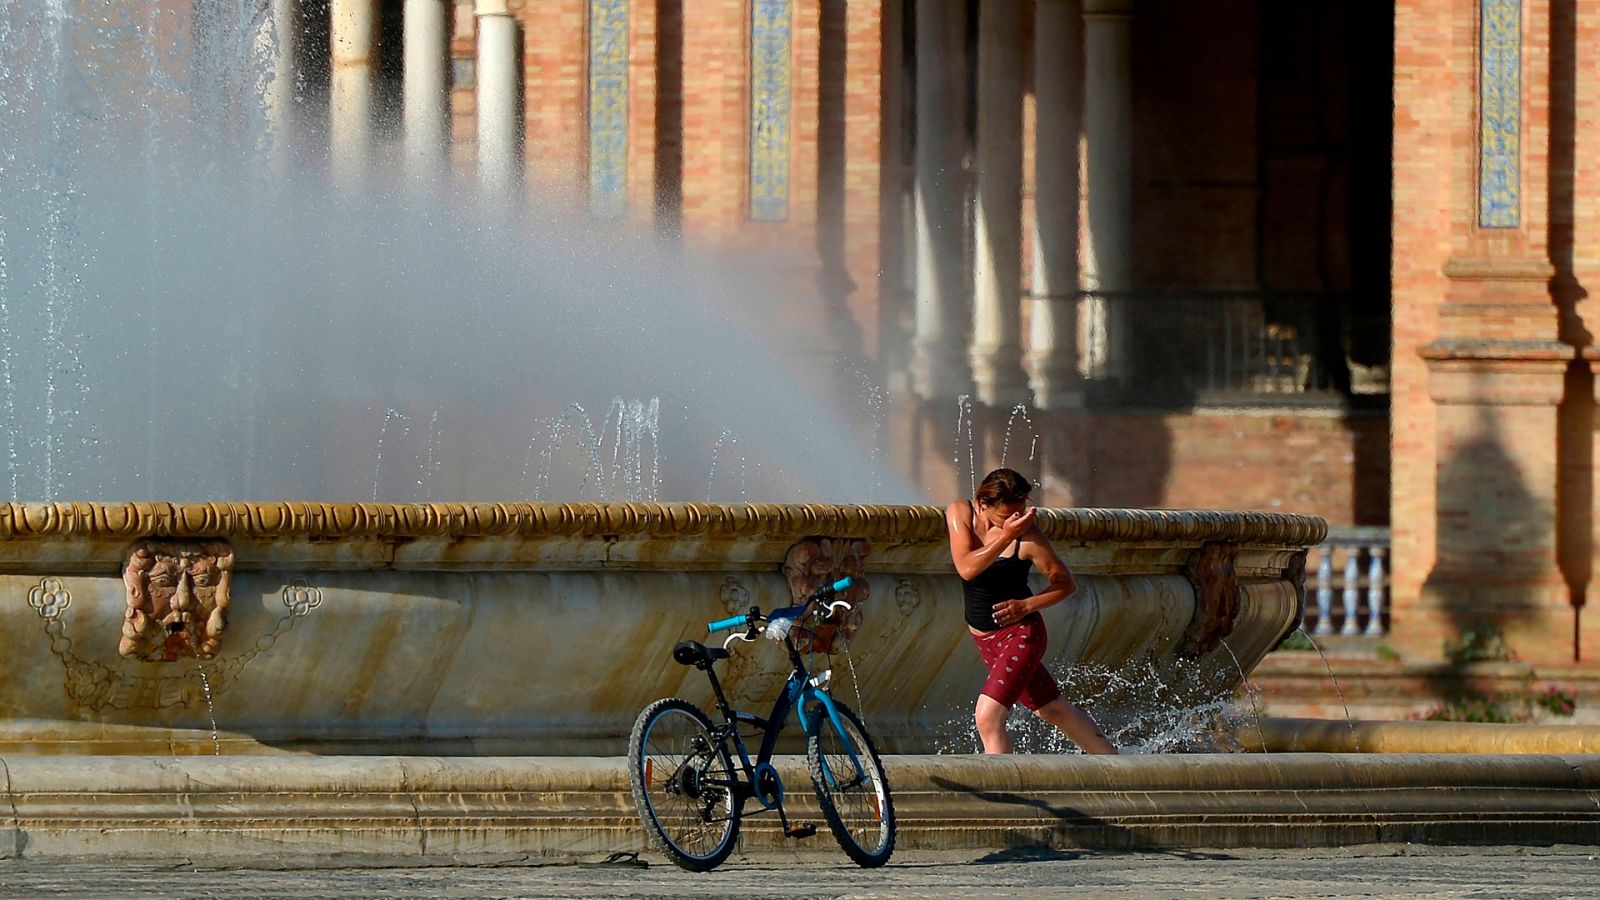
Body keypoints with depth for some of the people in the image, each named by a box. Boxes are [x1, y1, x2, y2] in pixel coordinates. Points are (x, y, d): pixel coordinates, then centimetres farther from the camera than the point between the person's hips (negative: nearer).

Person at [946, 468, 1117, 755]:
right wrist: (1006, 537, -31)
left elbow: (1066, 583, -9)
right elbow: (966, 568, -22)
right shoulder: (960, 513, -9)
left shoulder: (1029, 537, -20)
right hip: (983, 637, 6)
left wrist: (1026, 606, -22)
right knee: (1050, 708, 18)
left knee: (988, 718, -19)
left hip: (1020, 633, -6)